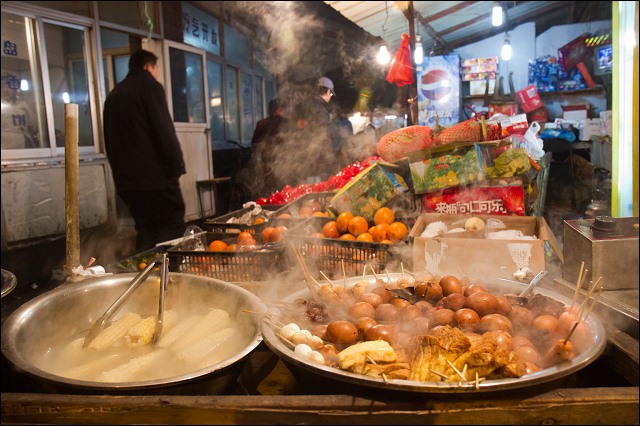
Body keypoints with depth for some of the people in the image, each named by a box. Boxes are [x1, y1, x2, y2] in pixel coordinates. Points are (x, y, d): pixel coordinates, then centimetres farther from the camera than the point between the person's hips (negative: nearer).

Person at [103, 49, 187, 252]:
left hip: (126, 179, 7)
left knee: (145, 230, 12)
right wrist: (177, 166, -9)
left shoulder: (113, 95, 19)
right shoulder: (150, 86, -2)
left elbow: (109, 141, 21)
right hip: (155, 175, -7)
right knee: (172, 228, -5)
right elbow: (164, 131, -13)